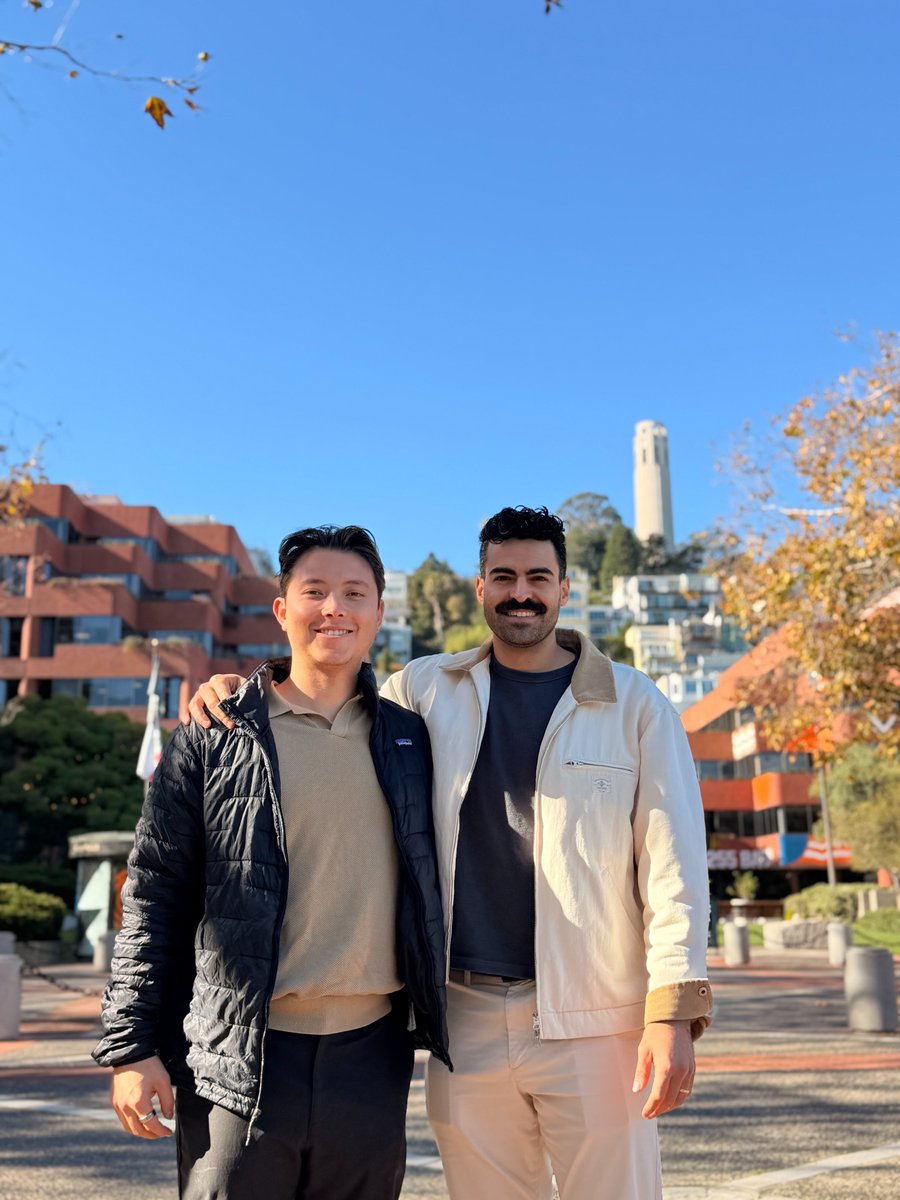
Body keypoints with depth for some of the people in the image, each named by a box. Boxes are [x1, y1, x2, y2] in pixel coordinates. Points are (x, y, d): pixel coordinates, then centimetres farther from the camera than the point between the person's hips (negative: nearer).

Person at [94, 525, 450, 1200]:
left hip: (373, 1057, 3)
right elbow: (154, 898, 0)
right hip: (241, 1060, -2)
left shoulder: (411, 739, 7)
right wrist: (131, 1046, -3)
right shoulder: (213, 741, -1)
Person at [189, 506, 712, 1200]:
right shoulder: (424, 689, 6)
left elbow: (673, 864, -2)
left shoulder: (634, 704, 1)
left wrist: (674, 1012, -10)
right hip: (465, 1018, 2)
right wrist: (236, 689, 1)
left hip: (591, 1023, -2)